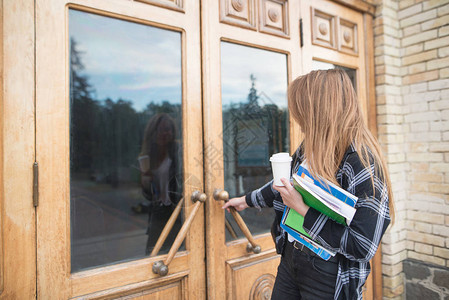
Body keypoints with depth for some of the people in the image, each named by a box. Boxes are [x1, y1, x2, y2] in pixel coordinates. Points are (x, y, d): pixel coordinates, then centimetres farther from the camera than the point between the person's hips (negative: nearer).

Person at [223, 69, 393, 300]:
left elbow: (363, 247, -25)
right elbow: (284, 186, 17)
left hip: (328, 275, -6)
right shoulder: (309, 148, 0)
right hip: (290, 259, 7)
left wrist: (302, 208, -24)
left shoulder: (363, 162, -24)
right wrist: (247, 200, 26)